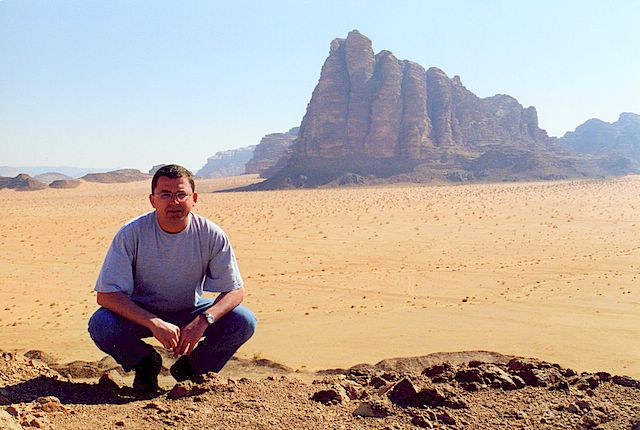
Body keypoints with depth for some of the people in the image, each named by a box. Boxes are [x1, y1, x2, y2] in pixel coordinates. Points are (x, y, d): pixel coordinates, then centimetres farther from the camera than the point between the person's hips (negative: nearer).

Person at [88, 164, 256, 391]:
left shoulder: (211, 235, -19)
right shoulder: (131, 234, -22)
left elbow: (235, 290, -14)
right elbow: (106, 294, -23)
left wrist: (202, 321, -33)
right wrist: (155, 323, -37)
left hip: (190, 311, 1)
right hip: (141, 313, -1)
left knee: (244, 321, -22)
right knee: (100, 325, -30)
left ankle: (192, 367, 6)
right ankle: (146, 362, 3)